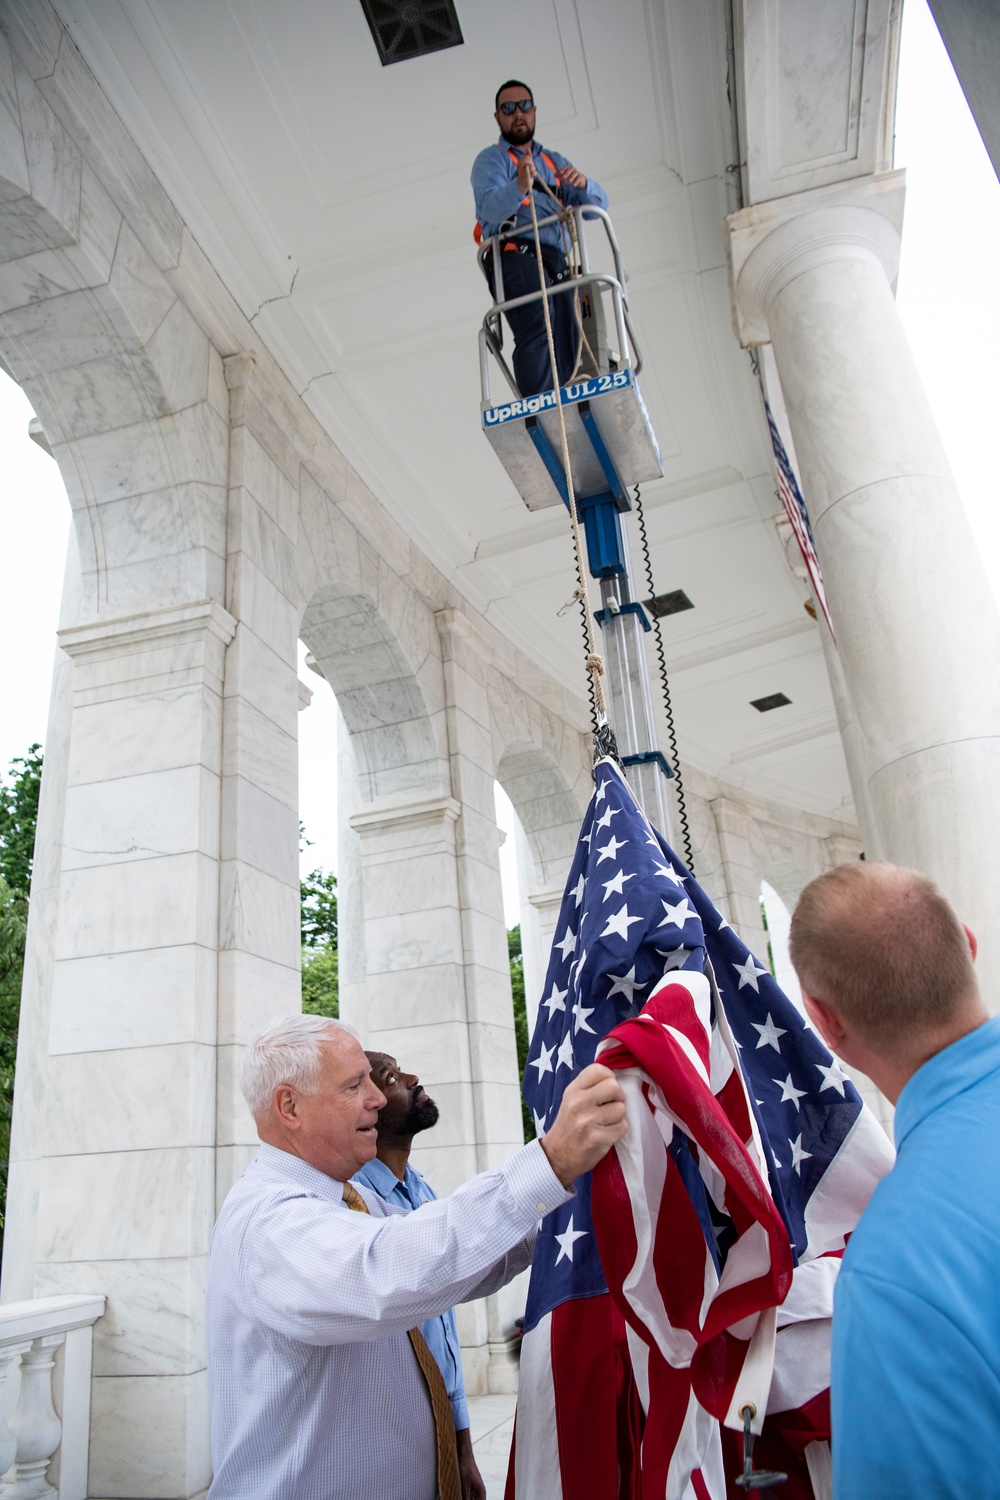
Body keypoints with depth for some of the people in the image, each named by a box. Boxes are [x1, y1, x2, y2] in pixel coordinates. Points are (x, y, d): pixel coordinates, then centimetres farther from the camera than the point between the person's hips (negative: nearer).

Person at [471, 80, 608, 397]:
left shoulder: (553, 162, 32)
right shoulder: (491, 159, 16)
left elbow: (596, 206, 20)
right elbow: (491, 207, -6)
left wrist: (582, 184, -4)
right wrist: (520, 186, -27)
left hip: (557, 263, 6)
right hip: (516, 257, -5)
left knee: (567, 346, -13)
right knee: (536, 330, -29)